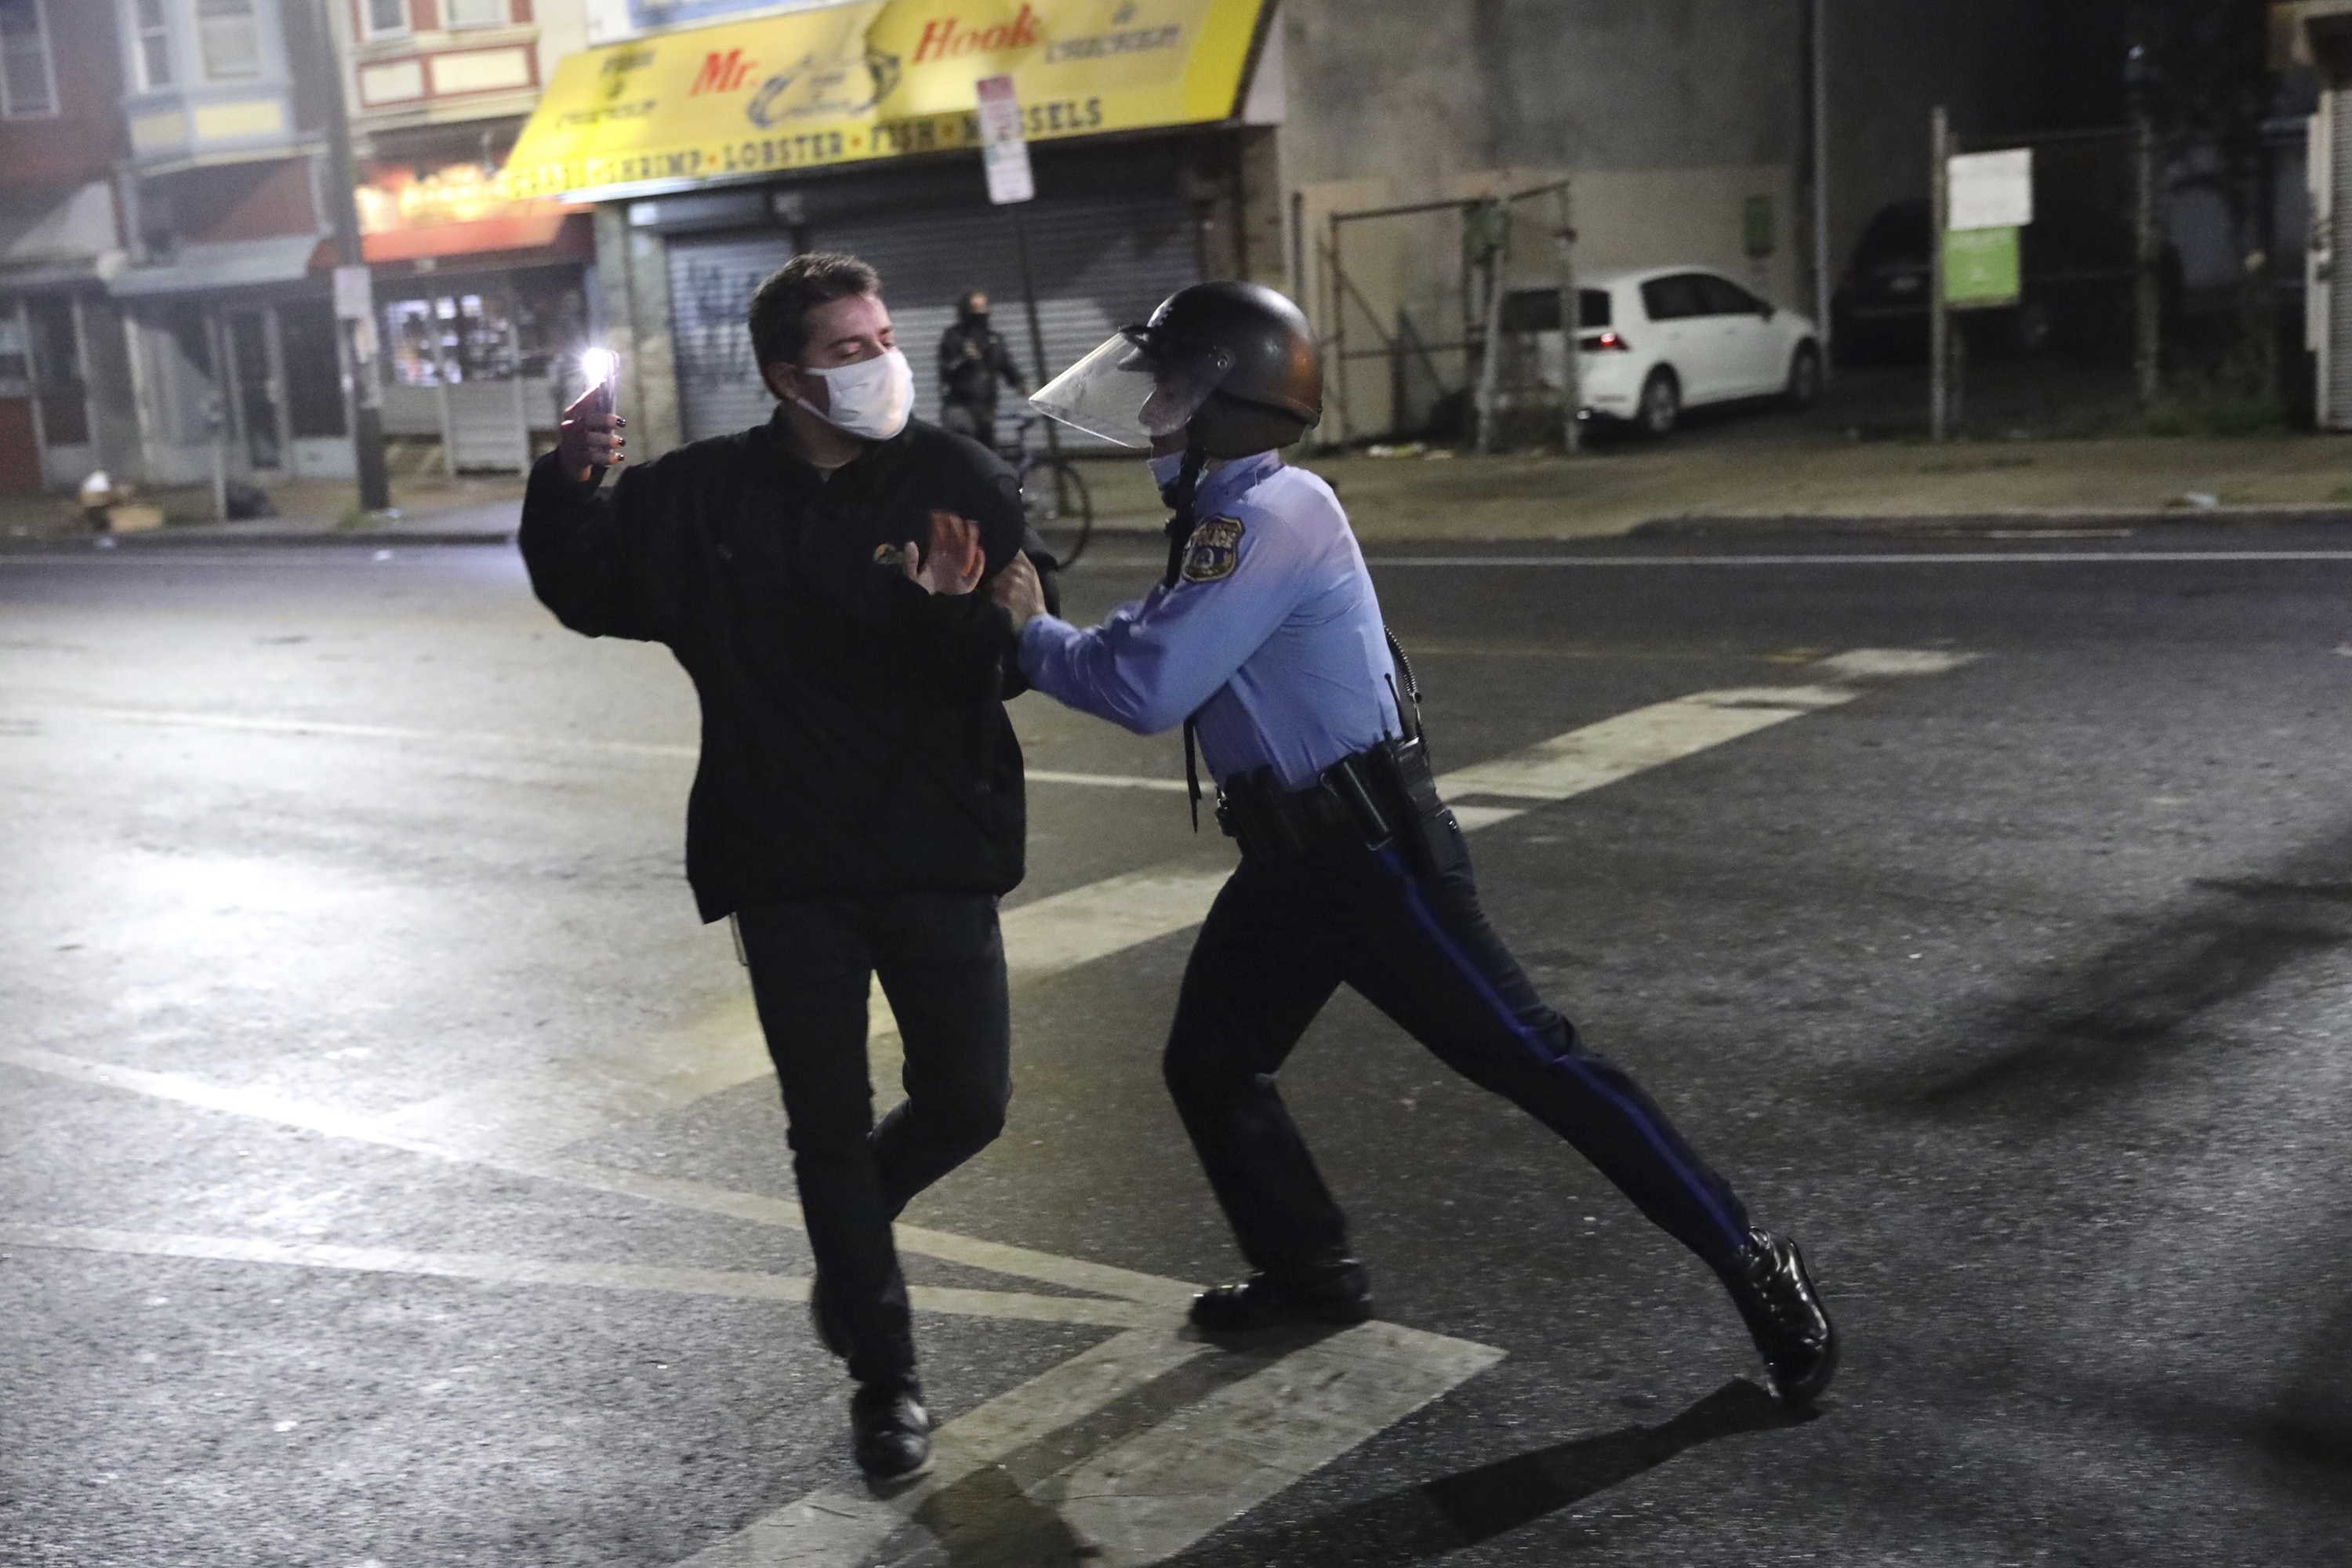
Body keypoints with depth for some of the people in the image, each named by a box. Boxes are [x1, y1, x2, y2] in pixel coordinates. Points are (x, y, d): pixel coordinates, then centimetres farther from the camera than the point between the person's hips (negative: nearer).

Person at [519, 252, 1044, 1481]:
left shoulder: (960, 484, -6)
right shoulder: (704, 494, 0)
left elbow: (1011, 663, -12)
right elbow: (587, 593, 10)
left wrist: (952, 610, -34)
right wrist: (570, 488, -8)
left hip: (932, 849, 0)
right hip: (784, 862, 1)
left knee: (967, 1102, 4)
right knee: (828, 1125, 6)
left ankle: (850, 1226, 37)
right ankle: (883, 1378, 22)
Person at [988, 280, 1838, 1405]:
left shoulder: (1268, 515, -20)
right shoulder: (1222, 511, 12)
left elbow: (1147, 687, -24)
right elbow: (1156, 651, 14)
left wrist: (1031, 632, -8)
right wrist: (1035, 622, 4)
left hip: (1373, 853, -10)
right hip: (1292, 858, 10)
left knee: (1530, 1061, -6)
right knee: (1208, 1067, 15)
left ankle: (1750, 1267, 2)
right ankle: (1311, 1276, 31)